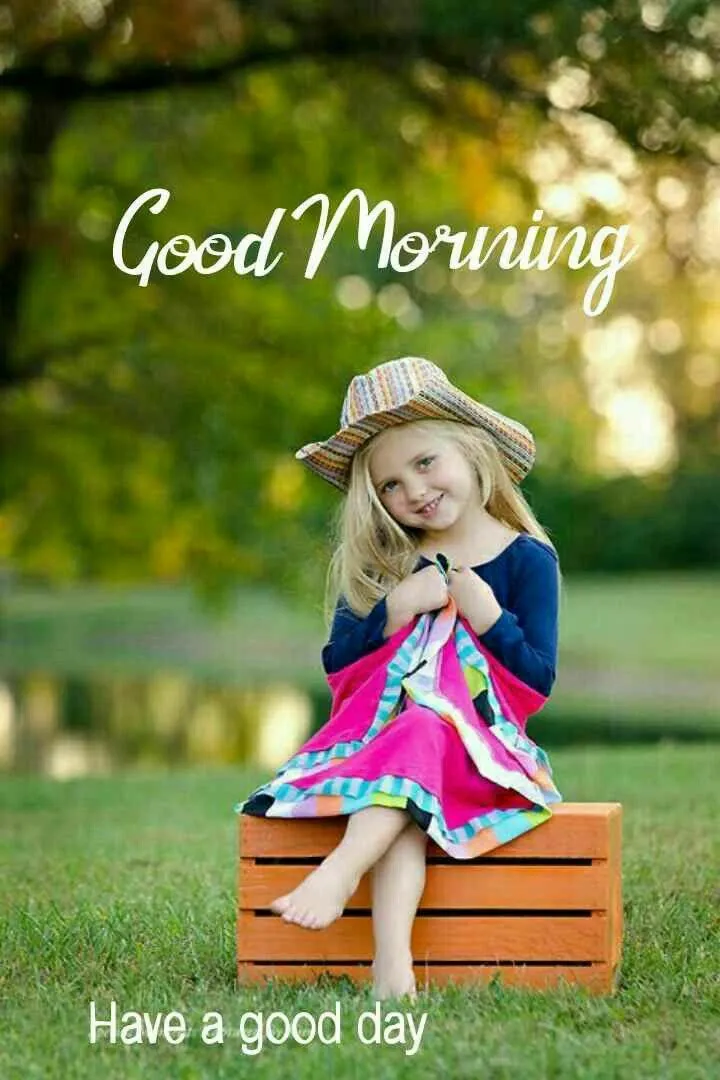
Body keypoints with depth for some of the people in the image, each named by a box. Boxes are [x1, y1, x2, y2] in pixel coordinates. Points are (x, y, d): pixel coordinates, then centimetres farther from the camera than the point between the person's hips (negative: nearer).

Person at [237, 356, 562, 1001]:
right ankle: (392, 963, -50)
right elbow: (337, 662, 8)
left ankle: (339, 871, -52)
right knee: (402, 818, -32)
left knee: (419, 732, -37)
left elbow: (539, 681, 0)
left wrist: (487, 615, -13)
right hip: (381, 732, 2)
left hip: (479, 742, -2)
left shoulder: (527, 559, 4)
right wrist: (396, 608, -7)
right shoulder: (380, 562, 15)